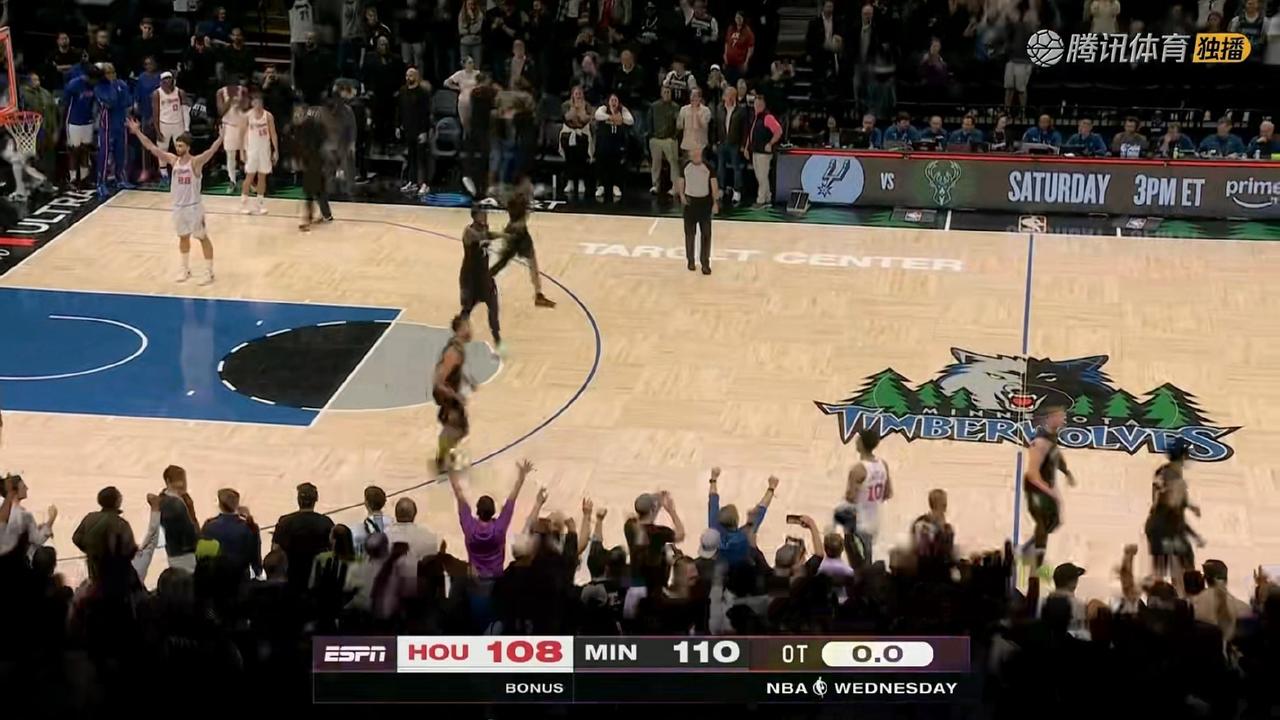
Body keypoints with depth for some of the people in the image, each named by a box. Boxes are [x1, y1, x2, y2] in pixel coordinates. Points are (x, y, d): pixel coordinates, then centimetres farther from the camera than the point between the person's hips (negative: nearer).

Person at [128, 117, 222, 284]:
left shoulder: (196, 162, -16)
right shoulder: (173, 160, -2)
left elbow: (212, 150, -31)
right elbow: (152, 147, -2)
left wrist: (221, 137, -47)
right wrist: (138, 132, -8)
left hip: (194, 206, -5)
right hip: (178, 206, 5)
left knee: (203, 238, 4)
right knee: (183, 237, 17)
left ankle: (209, 272, 10)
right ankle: (185, 269, 30)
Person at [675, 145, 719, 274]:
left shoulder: (708, 167, -10)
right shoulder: (685, 167, -5)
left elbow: (714, 184, -5)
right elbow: (680, 182, 6)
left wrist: (716, 202, -10)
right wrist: (681, 196, -10)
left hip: (705, 201, -1)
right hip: (690, 201, 1)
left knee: (706, 234, -1)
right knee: (690, 233, 9)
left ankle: (705, 263, 4)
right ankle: (690, 260, 24)